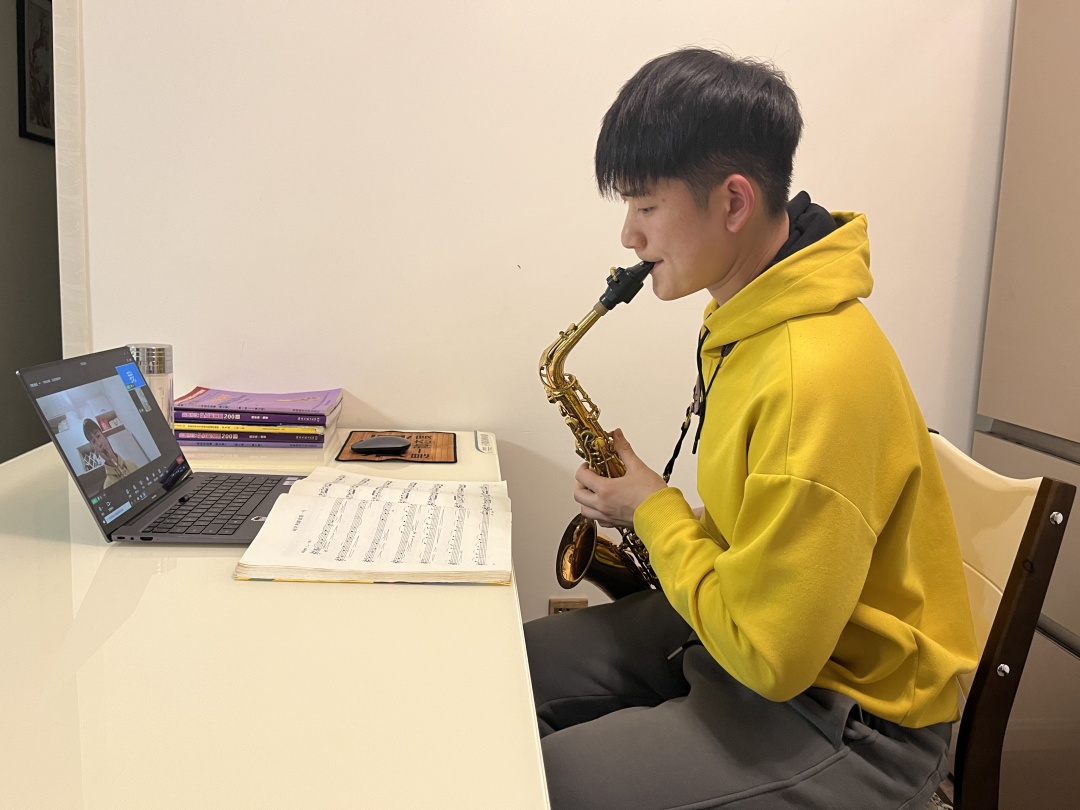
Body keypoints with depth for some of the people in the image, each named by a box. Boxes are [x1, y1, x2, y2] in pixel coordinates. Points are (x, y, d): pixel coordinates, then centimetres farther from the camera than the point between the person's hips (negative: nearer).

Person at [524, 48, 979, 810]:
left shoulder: (814, 380, -32)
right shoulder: (752, 317, -1)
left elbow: (768, 654, -26)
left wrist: (653, 511, -14)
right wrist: (660, 512, 0)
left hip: (852, 722, -8)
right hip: (759, 629, 9)